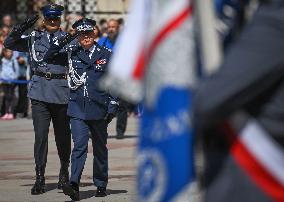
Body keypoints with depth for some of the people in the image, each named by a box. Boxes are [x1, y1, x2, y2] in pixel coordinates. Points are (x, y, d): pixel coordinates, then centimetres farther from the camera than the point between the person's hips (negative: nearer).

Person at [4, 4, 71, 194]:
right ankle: (40, 179, -3)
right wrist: (22, 28, -9)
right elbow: (9, 43, 5)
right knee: (40, 136, -6)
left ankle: (64, 170, 32)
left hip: (62, 93, 0)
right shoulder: (34, 38, 9)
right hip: (40, 93, 0)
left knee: (63, 135, 10)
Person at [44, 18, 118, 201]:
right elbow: (48, 57, 15)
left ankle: (101, 185, 23)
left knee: (100, 148, 11)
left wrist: (112, 107, 0)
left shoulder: (105, 55, 4)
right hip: (78, 108, 0)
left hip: (99, 109, 0)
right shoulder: (72, 53, 7)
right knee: (80, 145, -14)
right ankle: (74, 185, -23)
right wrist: (61, 43, -1)